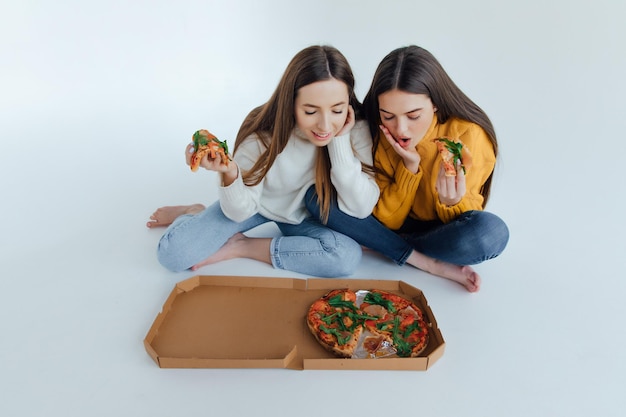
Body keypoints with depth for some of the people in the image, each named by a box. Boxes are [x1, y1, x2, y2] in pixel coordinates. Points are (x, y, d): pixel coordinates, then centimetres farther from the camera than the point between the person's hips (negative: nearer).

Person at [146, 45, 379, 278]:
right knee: (172, 252, -17)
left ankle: (239, 246, -10)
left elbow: (360, 209, -29)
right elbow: (241, 212, -20)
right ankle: (194, 214, 19)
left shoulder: (355, 128, -26)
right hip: (258, 203, -1)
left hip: (306, 214, 2)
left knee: (347, 256, -29)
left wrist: (340, 141, -35)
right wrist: (229, 173, -42)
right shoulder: (263, 133, -28)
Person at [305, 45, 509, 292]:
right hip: (390, 228, 2)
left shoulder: (468, 135, -22)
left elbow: (461, 221, -12)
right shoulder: (376, 132, -18)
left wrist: (452, 202, -35)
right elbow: (386, 221, -14)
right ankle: (429, 263, -19)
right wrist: (409, 166, -28)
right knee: (317, 195, -22)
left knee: (491, 232, -35)